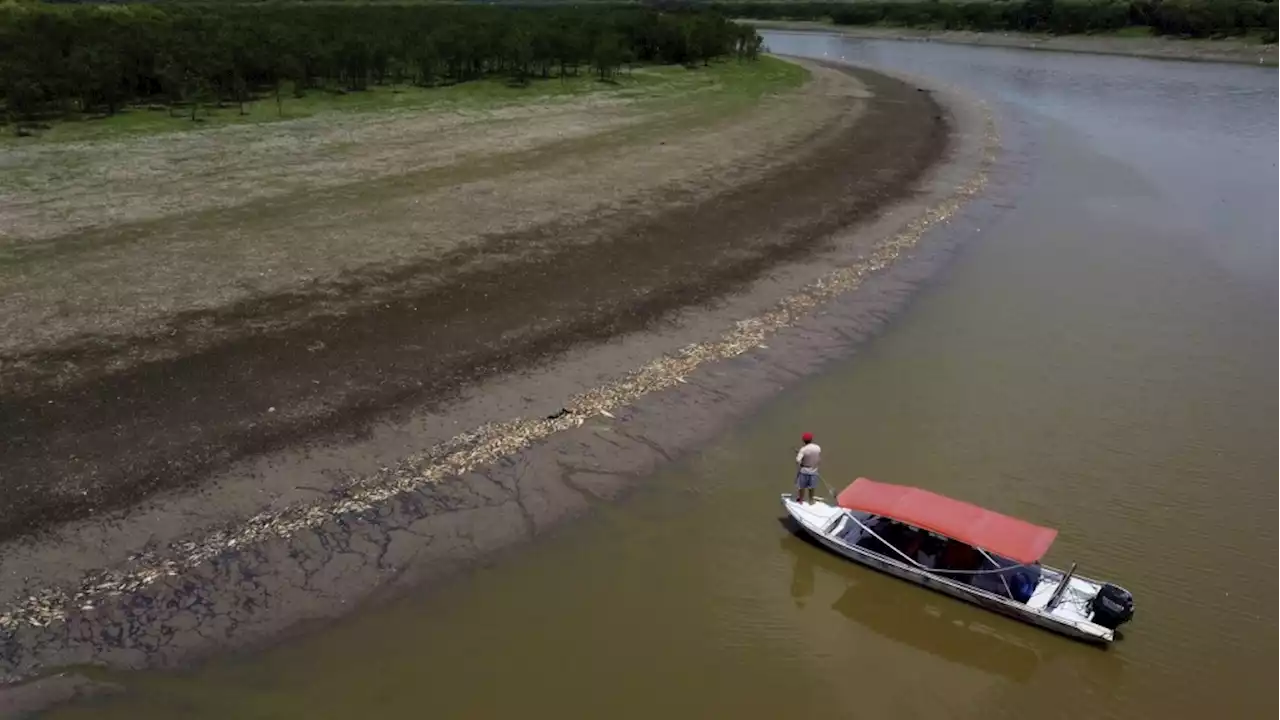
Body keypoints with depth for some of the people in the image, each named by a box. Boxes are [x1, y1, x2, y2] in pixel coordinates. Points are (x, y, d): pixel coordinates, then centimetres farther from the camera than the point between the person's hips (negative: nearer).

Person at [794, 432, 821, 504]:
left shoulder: (803, 449, -22)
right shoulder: (818, 448, -10)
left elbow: (798, 460, -31)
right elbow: (819, 460, 0)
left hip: (804, 470, -3)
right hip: (814, 470, 3)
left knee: (802, 486, 16)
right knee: (811, 487, 20)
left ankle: (800, 499, 30)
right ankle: (811, 500, 34)